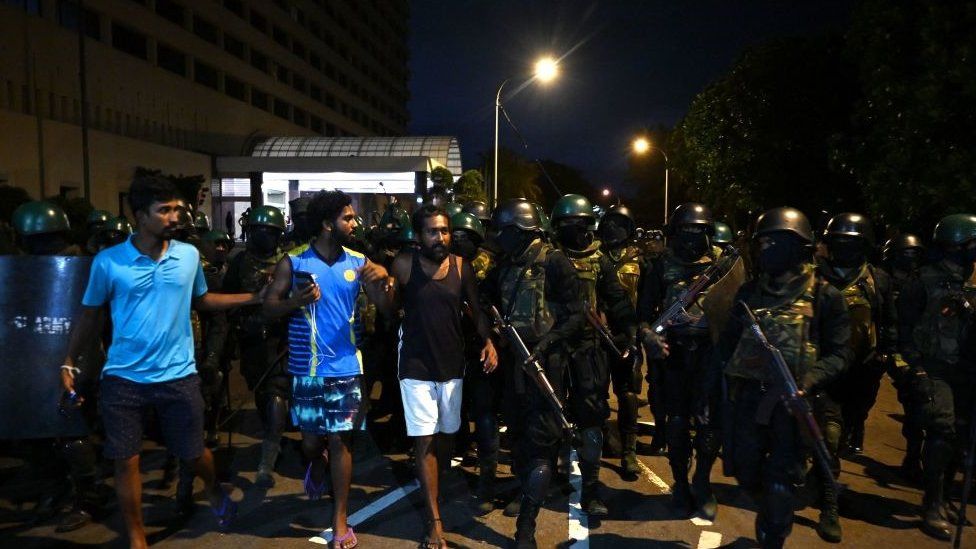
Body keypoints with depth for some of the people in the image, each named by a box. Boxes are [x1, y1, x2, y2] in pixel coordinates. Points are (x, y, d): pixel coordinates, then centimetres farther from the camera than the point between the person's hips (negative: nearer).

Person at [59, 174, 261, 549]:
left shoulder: (189, 255, -1)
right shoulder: (107, 261, -7)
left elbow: (201, 300, 12)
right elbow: (89, 314, 4)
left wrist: (254, 298, 4)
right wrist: (69, 362, 3)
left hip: (178, 376, 1)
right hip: (123, 378, -1)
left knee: (192, 453, 12)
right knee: (126, 461, 7)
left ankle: (214, 489, 46)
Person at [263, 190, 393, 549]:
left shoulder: (358, 262, 1)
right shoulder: (293, 262, -3)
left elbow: (384, 306, -1)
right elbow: (269, 310, -2)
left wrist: (385, 281, -22)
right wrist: (296, 300, -22)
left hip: (345, 367, 1)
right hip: (306, 368, 0)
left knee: (340, 440, 3)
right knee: (311, 440, 10)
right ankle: (316, 468, 48)